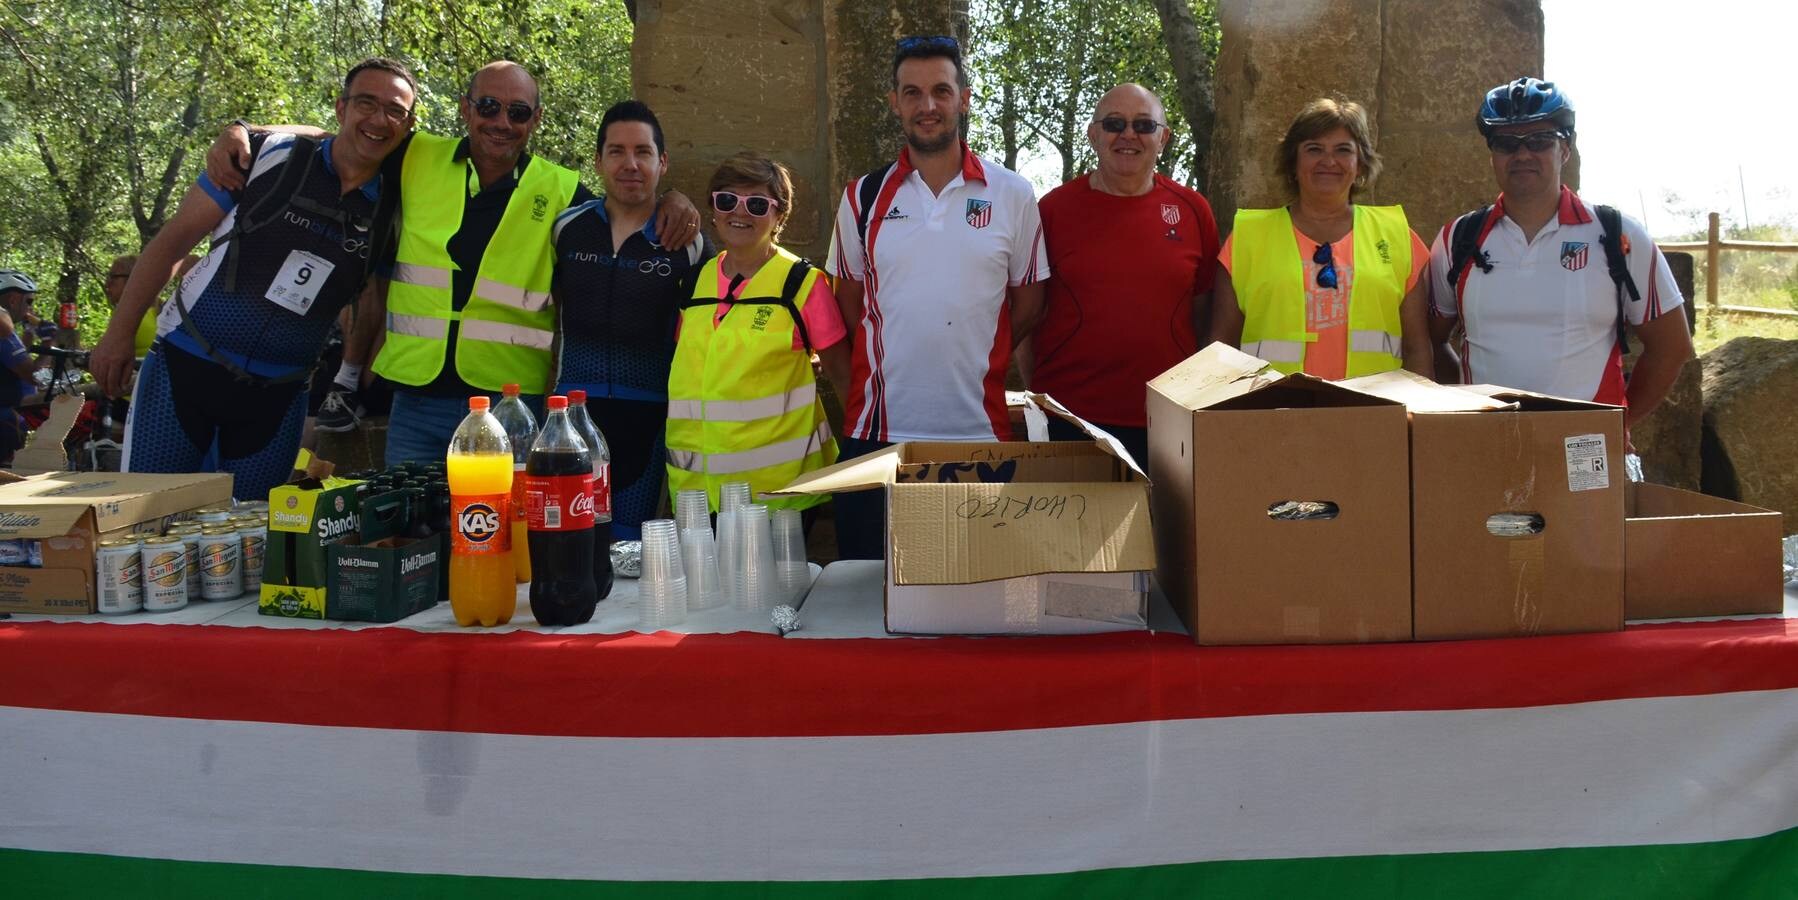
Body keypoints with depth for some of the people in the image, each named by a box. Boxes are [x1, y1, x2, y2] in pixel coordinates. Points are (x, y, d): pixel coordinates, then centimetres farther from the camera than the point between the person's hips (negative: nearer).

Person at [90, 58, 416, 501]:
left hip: (277, 397, 2)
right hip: (185, 365, -2)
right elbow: (174, 239, -2)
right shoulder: (270, 157, -7)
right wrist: (120, 332, -4)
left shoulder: (392, 210, 0)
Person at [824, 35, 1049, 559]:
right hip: (878, 429, 1)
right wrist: (886, 361, 6)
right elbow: (850, 300, 13)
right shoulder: (863, 197, 6)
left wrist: (981, 366, 4)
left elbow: (1028, 302, 8)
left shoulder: (1012, 195, 3)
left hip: (979, 429, -1)